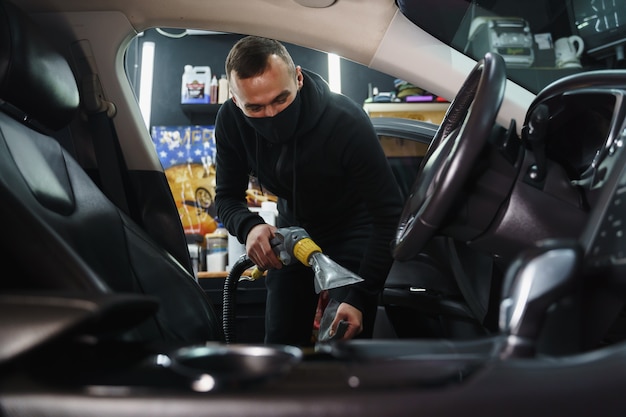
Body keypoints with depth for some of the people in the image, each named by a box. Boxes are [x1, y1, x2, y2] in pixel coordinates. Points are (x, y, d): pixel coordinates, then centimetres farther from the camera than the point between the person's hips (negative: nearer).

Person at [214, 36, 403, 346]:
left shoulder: (347, 122, -32)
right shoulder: (230, 121, -19)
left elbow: (389, 213, -28)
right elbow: (227, 197, -8)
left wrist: (360, 297, -34)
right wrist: (249, 227, -33)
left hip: (352, 231, -4)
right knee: (280, 344, 4)